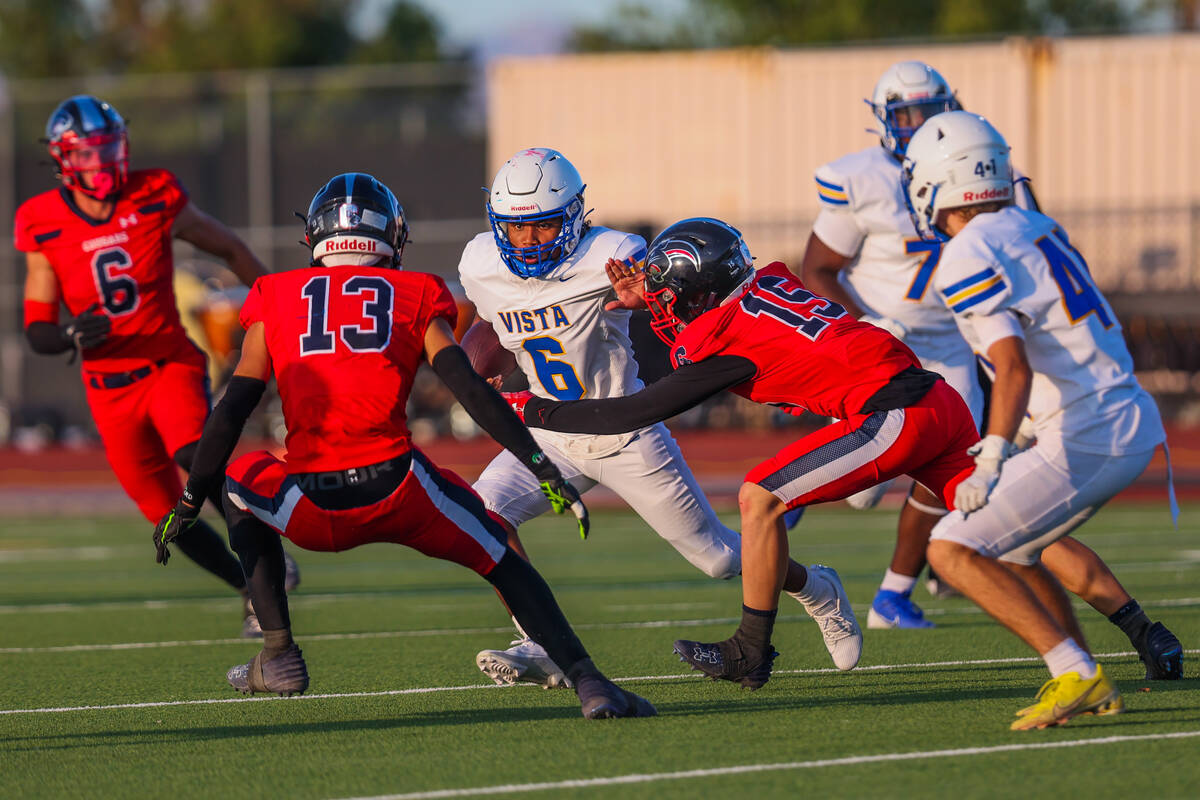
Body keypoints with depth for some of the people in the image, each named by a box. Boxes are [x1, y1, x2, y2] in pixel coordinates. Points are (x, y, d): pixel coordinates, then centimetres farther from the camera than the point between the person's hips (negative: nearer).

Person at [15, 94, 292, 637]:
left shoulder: (156, 199, -6)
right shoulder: (45, 226, -5)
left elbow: (229, 249, 10)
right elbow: (37, 331, -2)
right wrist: (71, 336, -24)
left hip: (171, 363, -2)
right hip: (109, 386, 2)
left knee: (195, 458, -32)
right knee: (168, 516, 3)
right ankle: (251, 590, 23)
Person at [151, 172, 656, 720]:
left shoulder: (277, 299, 18)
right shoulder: (416, 297, 15)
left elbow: (232, 411, 14)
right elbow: (471, 390, 3)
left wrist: (189, 504, 22)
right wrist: (545, 471, 3)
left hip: (313, 508, 1)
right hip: (396, 486, -1)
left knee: (240, 485, 34)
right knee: (503, 564, 20)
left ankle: (278, 655, 25)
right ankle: (587, 681, 1)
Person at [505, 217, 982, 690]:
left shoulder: (727, 336, -7)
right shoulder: (769, 282, 15)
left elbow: (638, 412, -1)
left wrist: (532, 410, 6)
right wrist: (653, 308, 21)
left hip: (893, 417, -9)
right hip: (940, 398, 9)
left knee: (760, 499, -3)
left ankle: (751, 653, 5)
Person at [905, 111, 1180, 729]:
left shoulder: (967, 258, -12)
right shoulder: (1031, 227, 14)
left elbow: (1015, 365, -24)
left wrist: (993, 459, -31)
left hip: (1088, 440, -9)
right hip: (1135, 423, 9)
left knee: (952, 550, -6)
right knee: (1002, 549, 22)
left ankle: (1075, 673, -13)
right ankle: (1089, 689, 18)